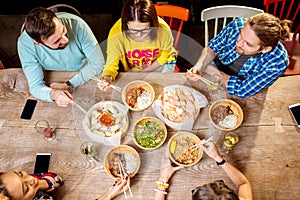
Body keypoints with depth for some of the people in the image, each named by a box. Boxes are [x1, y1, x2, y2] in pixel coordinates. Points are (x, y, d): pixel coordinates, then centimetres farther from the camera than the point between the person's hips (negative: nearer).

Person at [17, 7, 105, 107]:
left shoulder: (76, 23, -28)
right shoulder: (25, 44, -25)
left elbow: (98, 63, -20)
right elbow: (36, 86, -20)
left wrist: (69, 85, -24)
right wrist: (53, 94, -43)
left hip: (86, 79, -1)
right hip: (54, 83, 2)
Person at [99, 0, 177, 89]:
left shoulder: (163, 30, -31)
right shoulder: (115, 34, -33)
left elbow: (165, 53, -10)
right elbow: (111, 64, -24)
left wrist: (146, 71, -13)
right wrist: (107, 77, -47)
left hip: (161, 63, 0)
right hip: (132, 71, 0)